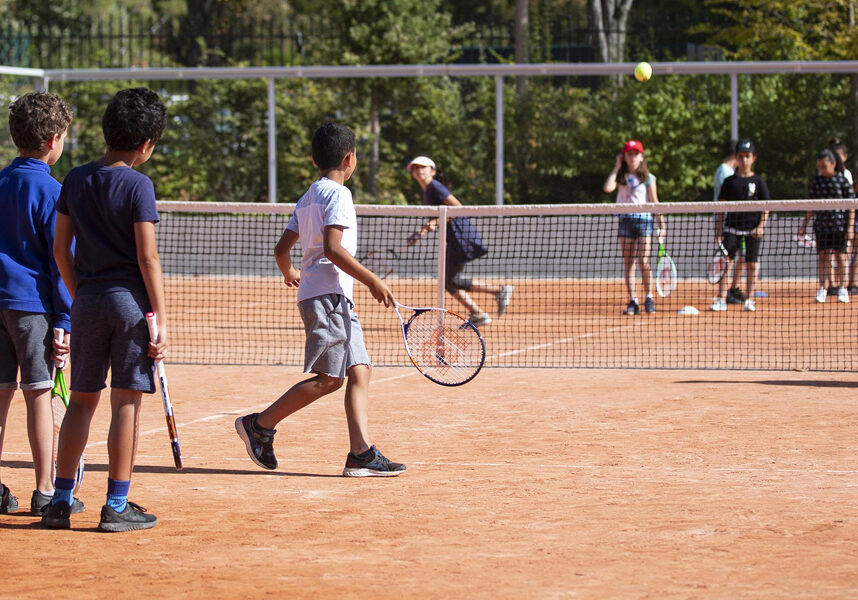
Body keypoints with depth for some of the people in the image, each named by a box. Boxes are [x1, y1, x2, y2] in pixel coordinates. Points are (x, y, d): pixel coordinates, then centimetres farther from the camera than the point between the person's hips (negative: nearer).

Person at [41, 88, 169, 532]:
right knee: (126, 403, 0)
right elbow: (147, 256, -12)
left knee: (82, 400, 13)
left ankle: (60, 501, 12)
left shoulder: (76, 180, 7)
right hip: (130, 297, -5)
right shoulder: (137, 185, -9)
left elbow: (60, 249, 10)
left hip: (88, 299, 5)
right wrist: (161, 318, -10)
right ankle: (116, 506, 2)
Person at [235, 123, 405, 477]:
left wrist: (289, 273, 42)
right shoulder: (337, 194, -8)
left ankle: (361, 454, -8)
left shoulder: (308, 198, 19)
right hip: (327, 294, -10)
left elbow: (282, 248, 21)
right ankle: (260, 426, -2)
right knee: (328, 379, -10)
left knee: (359, 370, 1)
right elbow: (332, 248, -21)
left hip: (338, 300, 10)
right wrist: (372, 280, -20)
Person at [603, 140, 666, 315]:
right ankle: (632, 302, 3)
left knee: (643, 261, -12)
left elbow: (654, 202, 4)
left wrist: (662, 224, -1)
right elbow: (607, 188, -9)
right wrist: (617, 168, -1)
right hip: (625, 220, 3)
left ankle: (649, 298, 0)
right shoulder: (621, 177, 10)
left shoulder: (648, 178, 4)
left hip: (644, 220, -3)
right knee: (628, 263, 1)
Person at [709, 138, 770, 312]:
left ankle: (749, 300, 10)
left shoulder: (758, 181, 2)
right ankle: (721, 299, -8)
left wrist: (761, 226, -10)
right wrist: (718, 228, -1)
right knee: (726, 262, -7)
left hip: (753, 228, 0)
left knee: (752, 264, 3)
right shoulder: (729, 181, 5)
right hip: (732, 226, 1)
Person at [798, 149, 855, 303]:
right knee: (823, 256, 0)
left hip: (840, 225, -3)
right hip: (821, 225, 3)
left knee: (840, 256, 2)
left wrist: (850, 227, -8)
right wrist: (805, 222, 12)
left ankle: (842, 289, 12)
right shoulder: (817, 180, 6)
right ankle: (823, 289, 3)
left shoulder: (842, 180, -4)